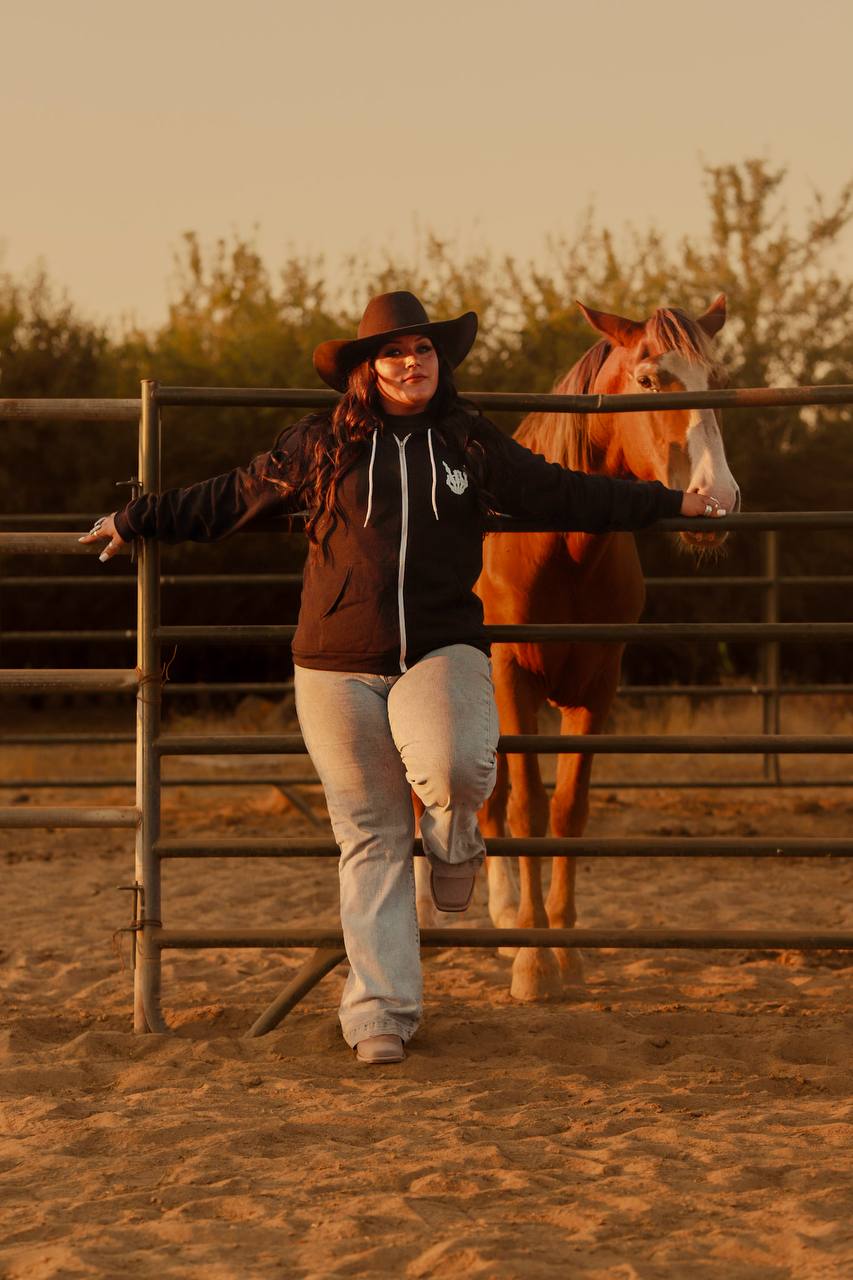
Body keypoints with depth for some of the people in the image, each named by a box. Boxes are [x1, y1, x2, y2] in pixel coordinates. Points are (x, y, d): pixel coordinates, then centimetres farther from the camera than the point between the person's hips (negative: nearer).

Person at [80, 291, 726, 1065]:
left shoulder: (473, 447, 9)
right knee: (371, 838, 1)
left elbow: (565, 496, 18)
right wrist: (134, 522, 19)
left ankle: (454, 853, 5)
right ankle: (379, 1013, 8)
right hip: (339, 667, 0)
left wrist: (669, 504, 19)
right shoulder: (319, 447, 5)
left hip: (441, 653, 0)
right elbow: (227, 500, 15)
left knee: (454, 766, -32)